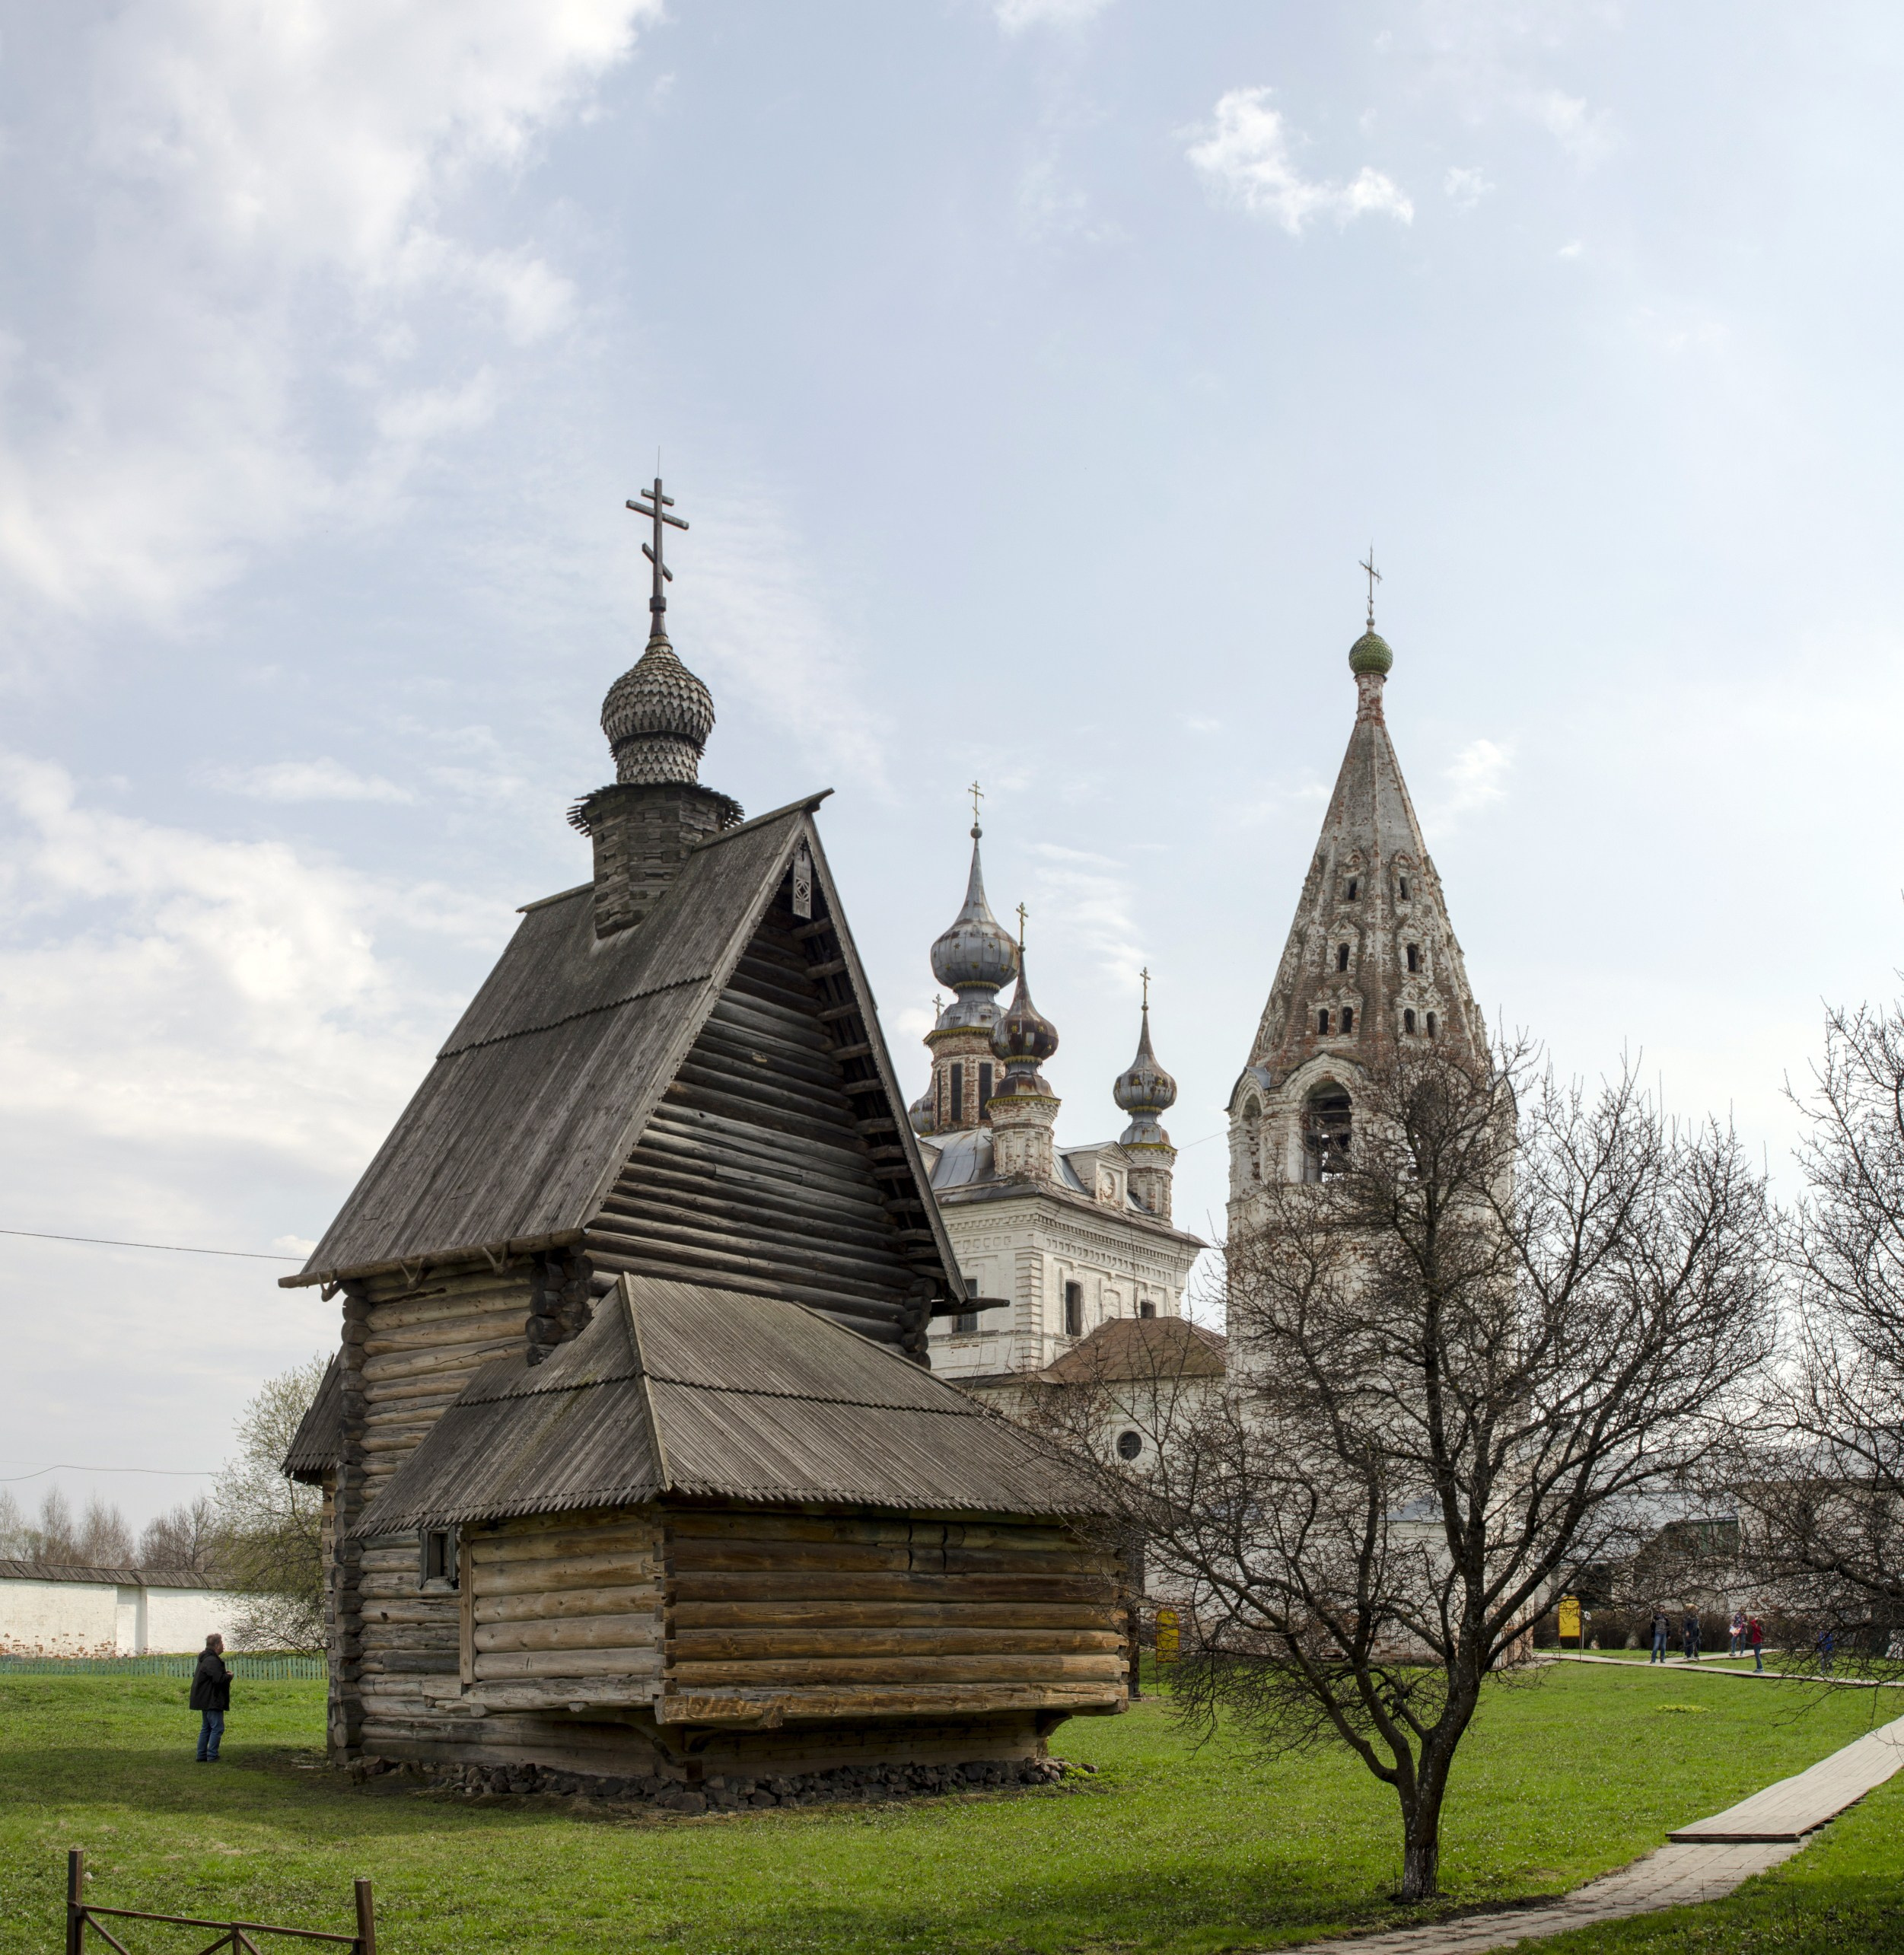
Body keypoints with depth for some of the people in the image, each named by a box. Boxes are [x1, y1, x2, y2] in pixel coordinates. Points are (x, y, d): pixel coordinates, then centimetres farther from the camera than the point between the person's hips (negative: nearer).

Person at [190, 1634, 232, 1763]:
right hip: (212, 1701, -11)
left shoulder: (206, 1659, 15)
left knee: (206, 1728, 15)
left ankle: (202, 1756, 18)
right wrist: (229, 1676, -7)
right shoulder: (212, 1661, -20)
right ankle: (212, 1757, -9)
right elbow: (219, 1679, -29)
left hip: (206, 1701, 11)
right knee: (217, 1728, -8)